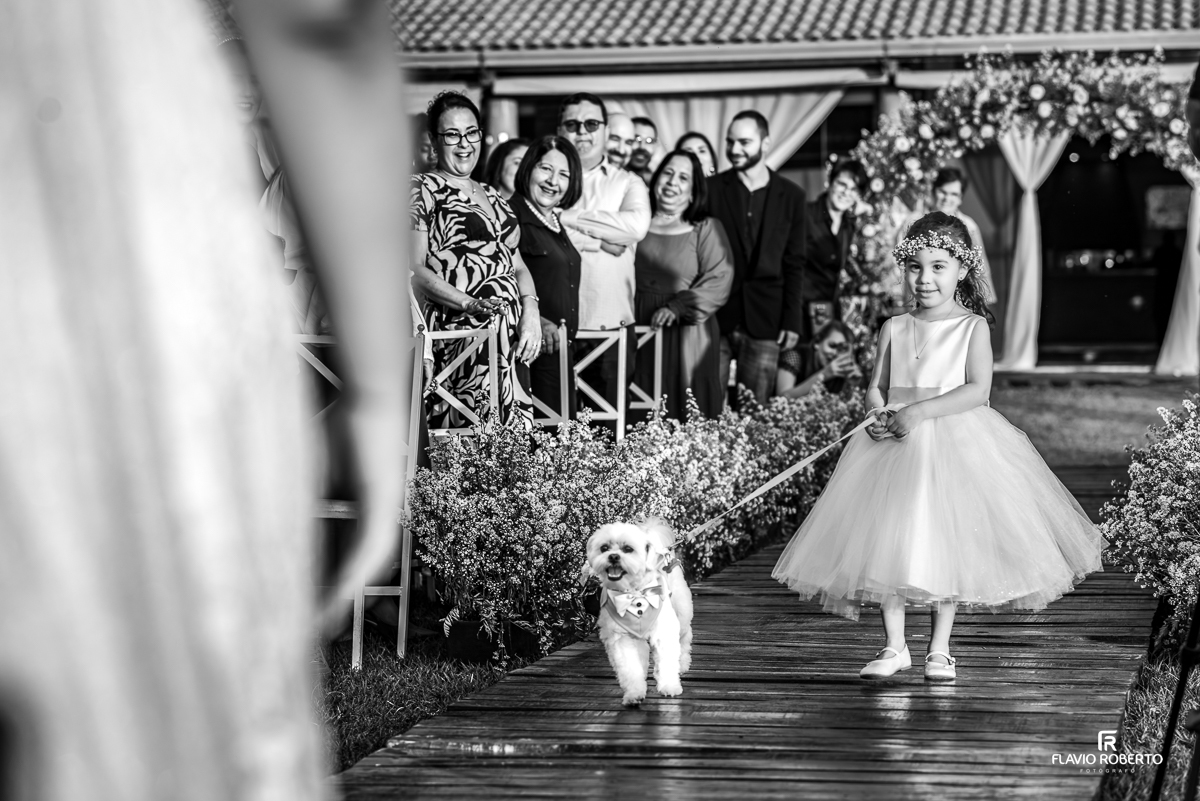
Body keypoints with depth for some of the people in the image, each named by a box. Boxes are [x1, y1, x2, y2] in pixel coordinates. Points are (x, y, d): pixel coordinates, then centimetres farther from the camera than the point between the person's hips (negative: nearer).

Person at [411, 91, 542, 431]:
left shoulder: (492, 197, 24)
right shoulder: (423, 190, 3)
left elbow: (518, 265, 22)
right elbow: (414, 269, -5)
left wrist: (530, 309, 2)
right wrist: (469, 304, -18)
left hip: (511, 335, 6)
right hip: (458, 330, -6)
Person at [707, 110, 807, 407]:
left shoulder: (790, 196, 8)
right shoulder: (711, 189, 4)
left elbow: (794, 264, 8)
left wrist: (792, 320, 2)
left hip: (764, 324, 1)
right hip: (714, 318, -1)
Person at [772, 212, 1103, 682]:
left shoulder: (972, 327, -2)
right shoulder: (895, 330, 8)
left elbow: (977, 390, -12)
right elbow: (875, 386, 11)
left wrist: (920, 411, -20)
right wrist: (880, 410, -12)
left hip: (955, 444, -3)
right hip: (896, 447, 3)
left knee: (946, 544, -1)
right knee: (887, 541, -1)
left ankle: (939, 650, 11)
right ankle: (894, 647, 10)